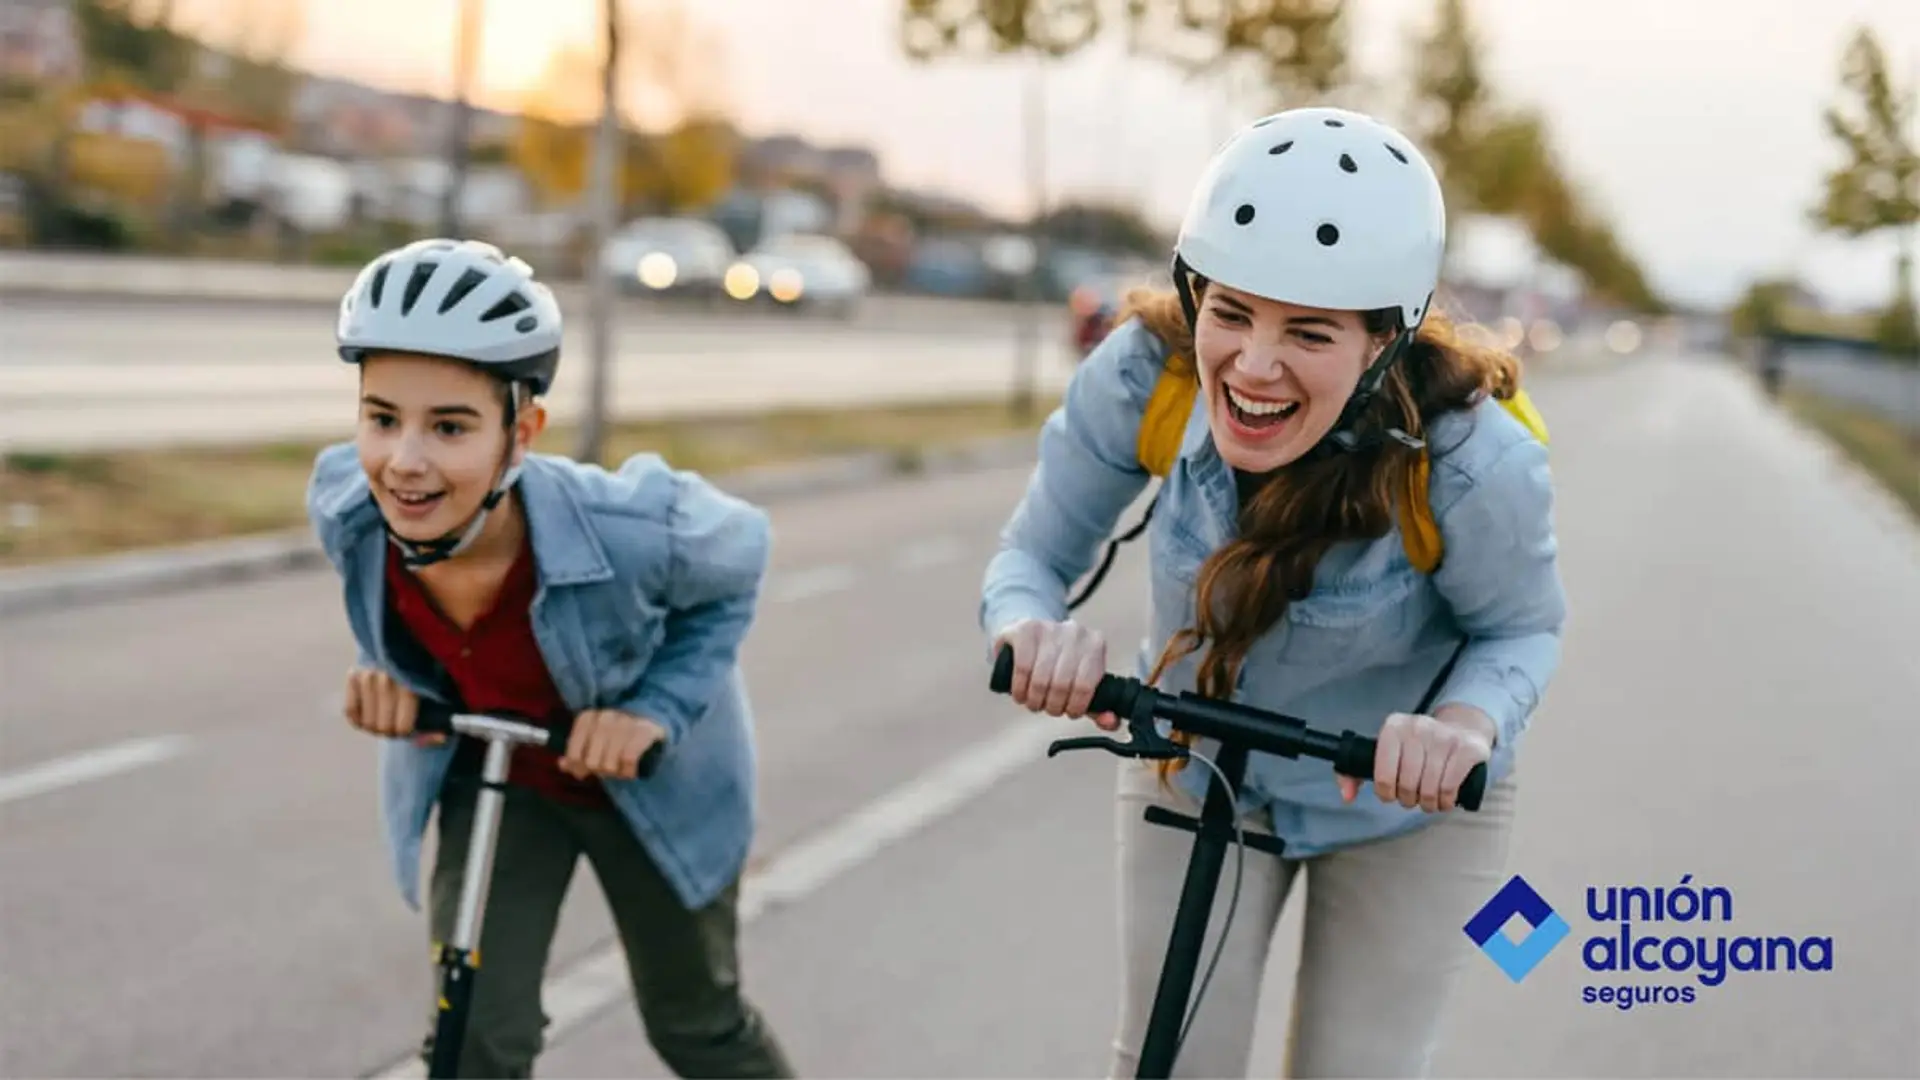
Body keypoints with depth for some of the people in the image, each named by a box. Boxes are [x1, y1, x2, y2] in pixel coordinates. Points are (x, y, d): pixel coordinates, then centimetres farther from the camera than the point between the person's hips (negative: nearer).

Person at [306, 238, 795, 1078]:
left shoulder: (629, 529, -40)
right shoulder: (345, 506, -28)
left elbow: (737, 561, -16)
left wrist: (656, 709, -26)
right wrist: (386, 669, -19)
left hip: (643, 779, -2)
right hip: (488, 773, 2)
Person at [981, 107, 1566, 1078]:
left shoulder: (1470, 460, -35)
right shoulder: (1144, 375, -29)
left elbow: (1521, 628, -16)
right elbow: (1031, 555, -17)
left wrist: (1466, 723, -38)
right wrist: (1034, 629, -41)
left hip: (1404, 798, -1)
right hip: (1192, 767, 2)